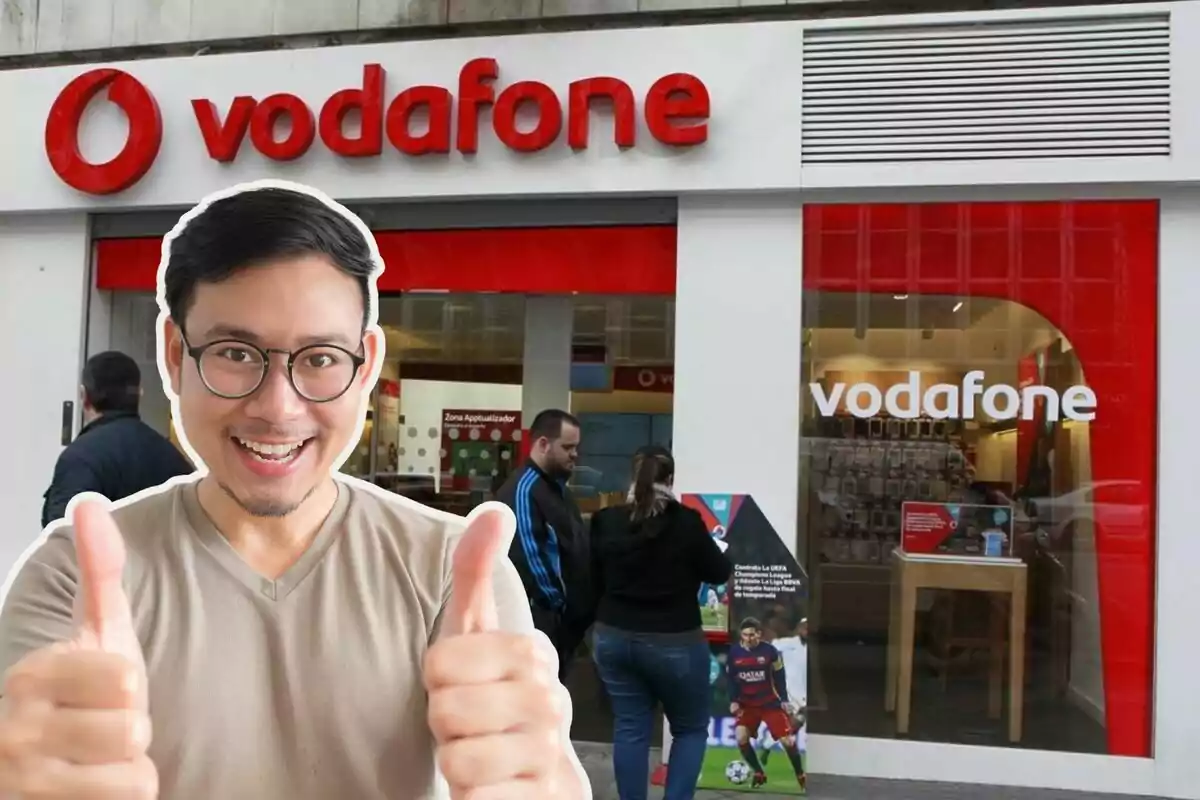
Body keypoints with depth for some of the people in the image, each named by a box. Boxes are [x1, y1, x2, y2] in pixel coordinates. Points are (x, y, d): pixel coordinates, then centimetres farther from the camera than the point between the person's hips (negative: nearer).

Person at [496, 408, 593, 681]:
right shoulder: (522, 490, -16)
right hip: (540, 618, -10)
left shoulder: (557, 488, 16)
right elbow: (527, 556, -23)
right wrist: (558, 602, -16)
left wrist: (578, 603, 11)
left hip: (566, 618, 10)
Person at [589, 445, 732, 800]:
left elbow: (593, 579, 6)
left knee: (629, 729, 13)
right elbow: (720, 573, -3)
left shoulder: (606, 521, -4)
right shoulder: (686, 522, -15)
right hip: (674, 643, -3)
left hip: (614, 638, 4)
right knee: (691, 729, 15)